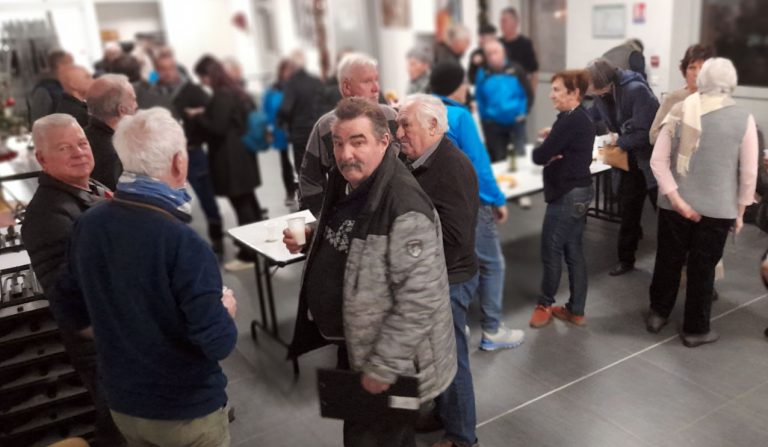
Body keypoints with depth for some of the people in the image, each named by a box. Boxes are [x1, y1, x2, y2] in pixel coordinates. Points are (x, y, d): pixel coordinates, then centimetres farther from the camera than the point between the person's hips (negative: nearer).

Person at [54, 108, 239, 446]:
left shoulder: (86, 226, -9)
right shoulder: (183, 243, -29)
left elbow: (75, 315, 4)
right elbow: (218, 344, -25)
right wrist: (225, 310, -5)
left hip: (122, 403, 5)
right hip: (188, 410, -5)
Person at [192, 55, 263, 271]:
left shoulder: (221, 96, -17)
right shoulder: (235, 91, 13)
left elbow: (218, 128, -20)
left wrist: (197, 116, -6)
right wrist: (204, 114, 14)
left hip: (231, 158, -10)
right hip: (242, 154, 10)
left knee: (241, 204, -7)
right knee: (248, 201, 17)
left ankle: (247, 254, -2)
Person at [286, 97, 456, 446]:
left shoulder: (405, 208, -29)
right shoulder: (346, 183, 0)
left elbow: (418, 301, -29)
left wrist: (382, 367, -23)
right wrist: (310, 239, -1)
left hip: (390, 360, -9)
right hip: (353, 343, 9)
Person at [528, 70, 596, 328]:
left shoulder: (569, 121, -20)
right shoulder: (582, 118, 12)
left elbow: (539, 156, -21)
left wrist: (545, 151, 0)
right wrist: (551, 138, -9)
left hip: (566, 195, -10)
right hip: (580, 191, 10)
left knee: (551, 250, 3)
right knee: (573, 251, 13)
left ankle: (545, 304, 19)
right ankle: (576, 311, 21)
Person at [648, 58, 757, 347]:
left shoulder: (679, 111, -4)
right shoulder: (744, 119, -7)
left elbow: (658, 160, -10)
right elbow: (749, 172, -4)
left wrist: (677, 200, -11)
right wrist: (740, 211, 6)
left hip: (674, 204, 2)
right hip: (718, 209, -1)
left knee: (668, 261, 17)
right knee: (702, 269, 10)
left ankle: (658, 314, 33)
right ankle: (695, 330, 24)